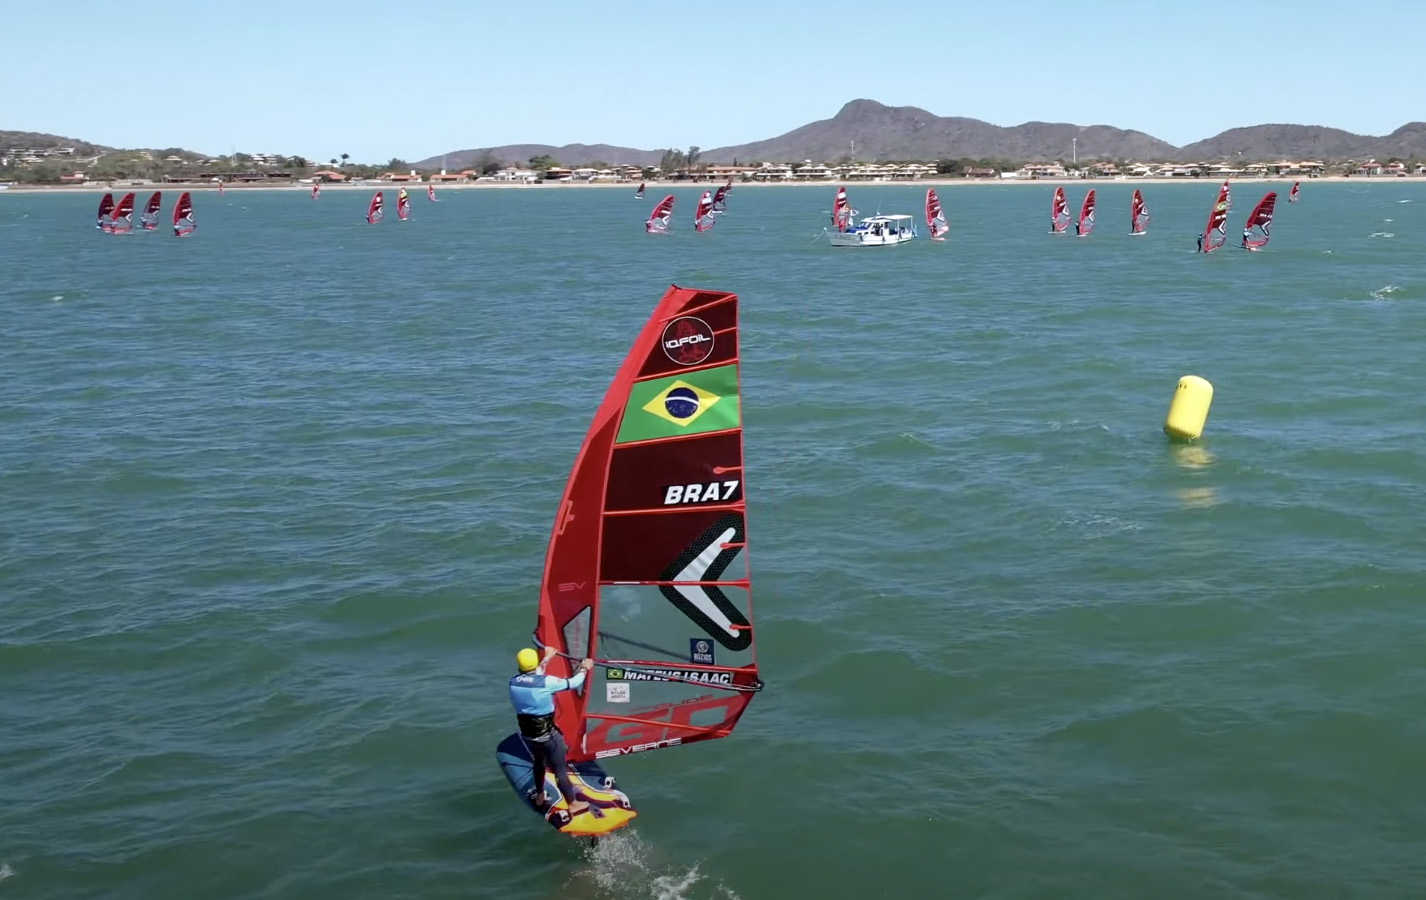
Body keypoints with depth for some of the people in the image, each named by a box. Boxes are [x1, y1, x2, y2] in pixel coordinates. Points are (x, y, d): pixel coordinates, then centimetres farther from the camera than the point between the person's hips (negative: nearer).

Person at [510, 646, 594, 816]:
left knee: (539, 762, 30)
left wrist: (547, 659, 29)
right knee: (560, 770, 9)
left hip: (527, 734, 6)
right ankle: (573, 805, 21)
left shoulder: (514, 682, -6)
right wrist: (584, 668, 9)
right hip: (547, 735, -6)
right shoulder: (546, 682, -23)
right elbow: (572, 683, -11)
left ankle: (539, 798, 44)